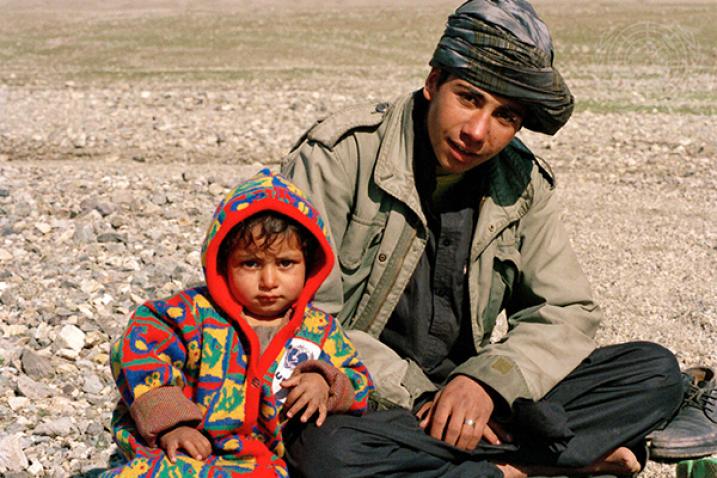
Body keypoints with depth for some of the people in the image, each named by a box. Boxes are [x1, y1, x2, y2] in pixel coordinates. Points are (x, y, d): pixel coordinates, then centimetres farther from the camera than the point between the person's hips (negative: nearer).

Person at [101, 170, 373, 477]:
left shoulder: (320, 331, 11)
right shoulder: (196, 313, 2)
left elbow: (357, 381, 21)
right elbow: (136, 348, -4)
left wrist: (325, 385, -3)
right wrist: (169, 422, -13)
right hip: (187, 449, -3)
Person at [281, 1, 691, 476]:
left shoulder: (523, 183, 2)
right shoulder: (341, 154, -12)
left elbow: (568, 312, 5)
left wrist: (488, 382, -15)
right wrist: (418, 399, -20)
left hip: (462, 387, 4)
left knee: (656, 371, -7)